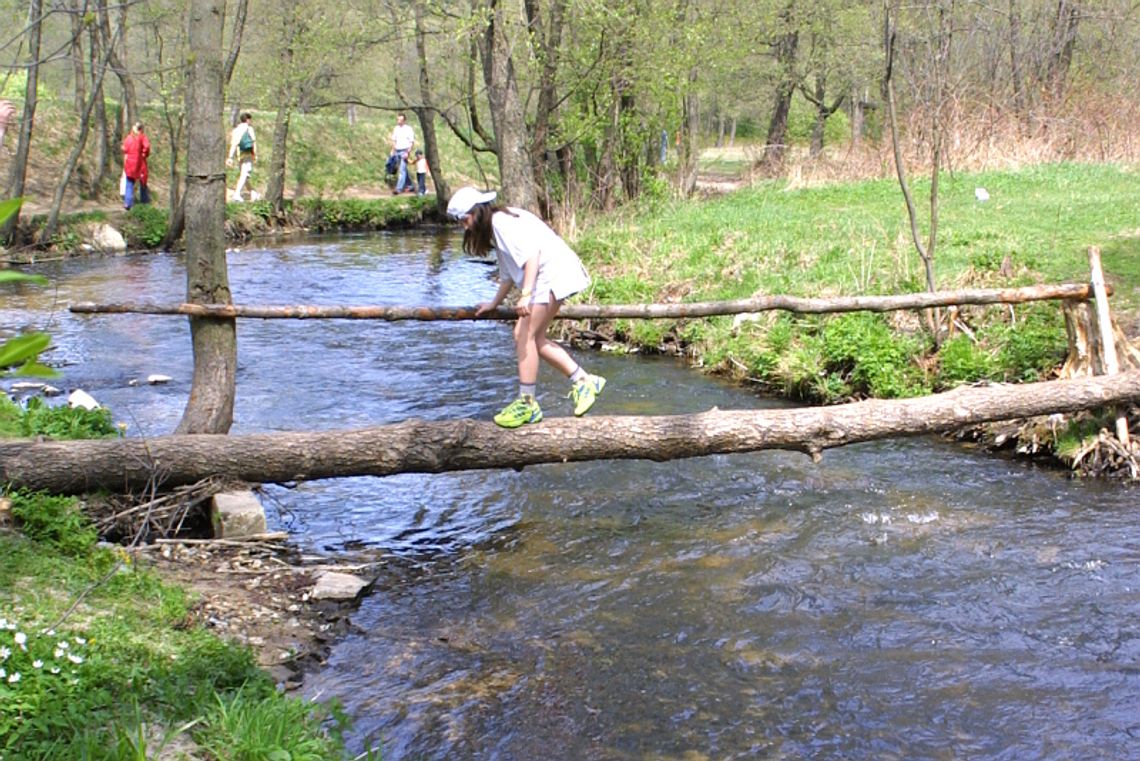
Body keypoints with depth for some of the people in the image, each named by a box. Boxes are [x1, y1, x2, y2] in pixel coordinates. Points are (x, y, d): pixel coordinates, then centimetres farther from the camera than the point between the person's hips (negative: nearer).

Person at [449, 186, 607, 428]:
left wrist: (525, 294, -27)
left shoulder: (502, 220, -10)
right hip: (546, 278, 10)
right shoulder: (496, 227, 20)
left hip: (553, 271, -10)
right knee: (534, 338, 9)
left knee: (524, 334, -10)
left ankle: (527, 404, -5)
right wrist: (494, 304, 33)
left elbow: (531, 253, -21)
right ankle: (583, 381, 15)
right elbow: (509, 273, 27)